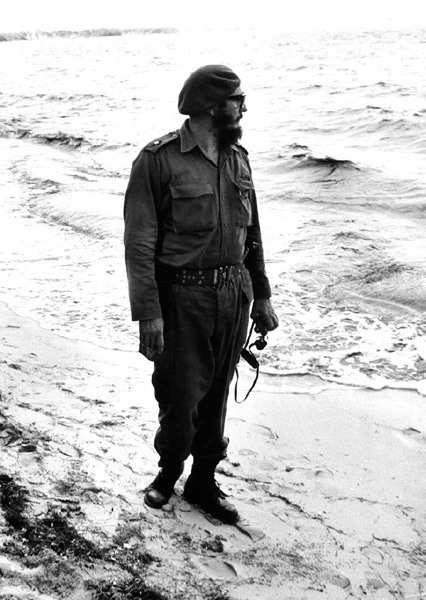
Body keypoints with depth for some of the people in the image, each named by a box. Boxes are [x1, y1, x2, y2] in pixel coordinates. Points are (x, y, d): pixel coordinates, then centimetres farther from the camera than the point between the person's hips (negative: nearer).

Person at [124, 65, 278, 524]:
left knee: (216, 395, 14)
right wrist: (149, 314, -17)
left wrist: (261, 296, 15)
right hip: (181, 299, -5)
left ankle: (203, 481, 32)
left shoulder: (237, 158, 8)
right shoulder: (158, 160, -12)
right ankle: (169, 470, 33)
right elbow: (139, 245, -13)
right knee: (180, 396, 4)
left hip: (234, 297, 6)